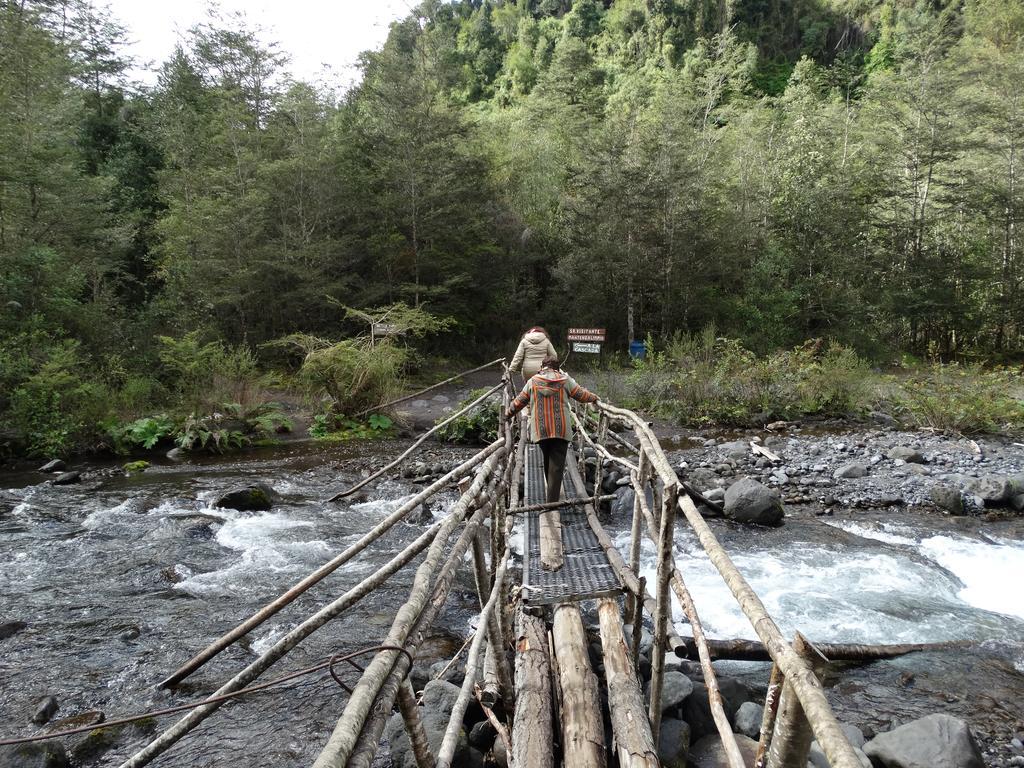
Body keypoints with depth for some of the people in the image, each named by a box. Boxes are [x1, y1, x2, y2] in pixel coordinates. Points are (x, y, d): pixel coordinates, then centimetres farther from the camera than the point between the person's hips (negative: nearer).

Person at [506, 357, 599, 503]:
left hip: (540, 430, 2)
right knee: (557, 464, -2)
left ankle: (552, 494, 28)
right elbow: (581, 394, 12)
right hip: (561, 430, -2)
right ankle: (553, 499, -9)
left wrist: (508, 414, 29)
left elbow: (519, 402, 13)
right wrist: (594, 398, 33)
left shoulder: (533, 381, 7)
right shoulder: (565, 380, 2)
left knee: (548, 461, 19)